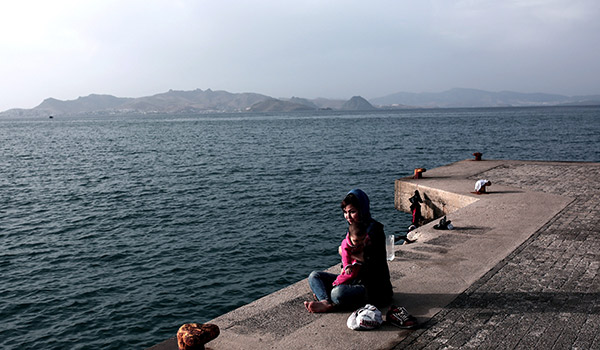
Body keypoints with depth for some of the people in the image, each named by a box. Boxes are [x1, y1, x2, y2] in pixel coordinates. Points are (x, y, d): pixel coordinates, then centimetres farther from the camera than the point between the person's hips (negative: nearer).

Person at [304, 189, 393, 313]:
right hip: (354, 279, 9)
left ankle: (330, 305, -5)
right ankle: (326, 301, -24)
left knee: (338, 293, -36)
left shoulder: (374, 229, -17)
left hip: (375, 288, -9)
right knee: (314, 276, 2)